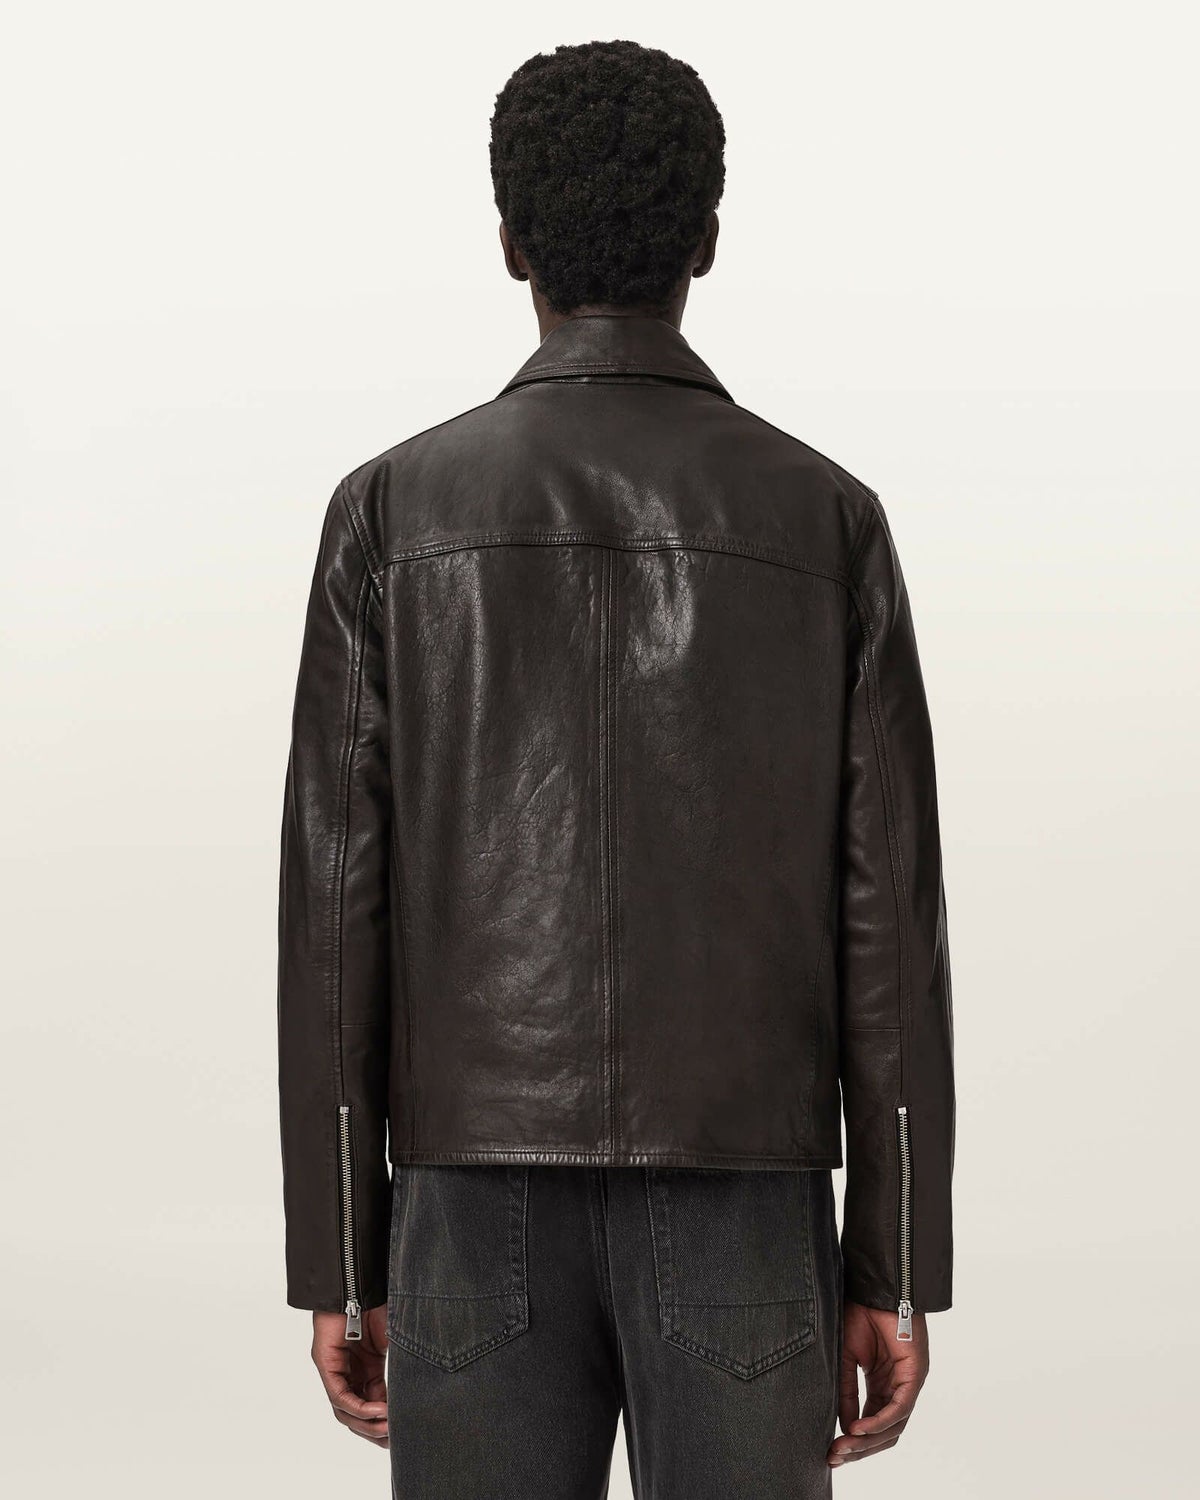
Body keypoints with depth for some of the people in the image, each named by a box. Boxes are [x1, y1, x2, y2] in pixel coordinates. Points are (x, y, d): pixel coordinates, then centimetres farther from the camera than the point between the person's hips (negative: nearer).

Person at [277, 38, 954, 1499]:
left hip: (484, 1208, 0)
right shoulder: (826, 520, 1)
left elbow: (335, 909, -1)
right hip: (740, 1210, 0)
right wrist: (895, 1271, 4)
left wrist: (335, 1266, 5)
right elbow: (888, 918, -1)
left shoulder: (392, 511, 1)